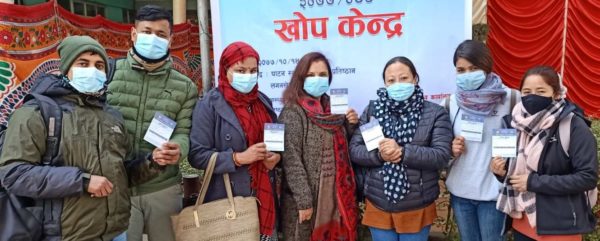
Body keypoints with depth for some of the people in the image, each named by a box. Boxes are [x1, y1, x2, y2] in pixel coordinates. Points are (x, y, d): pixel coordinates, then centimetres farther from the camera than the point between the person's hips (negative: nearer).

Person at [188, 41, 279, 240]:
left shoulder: (263, 101, 8)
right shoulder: (209, 105, -9)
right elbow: (197, 155, -12)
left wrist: (275, 156, -3)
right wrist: (238, 158, -21)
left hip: (264, 197, 5)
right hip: (227, 201, -5)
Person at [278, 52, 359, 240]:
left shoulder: (333, 108, 8)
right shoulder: (292, 112, -12)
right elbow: (291, 160, -17)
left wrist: (351, 125, 0)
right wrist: (303, 201, -19)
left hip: (337, 195, 6)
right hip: (307, 198, -6)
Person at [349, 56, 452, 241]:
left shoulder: (435, 113, -4)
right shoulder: (372, 110, 2)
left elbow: (442, 156, -13)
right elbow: (354, 150, -1)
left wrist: (402, 152, -24)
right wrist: (379, 155, -20)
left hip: (417, 209, -1)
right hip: (378, 207, 2)